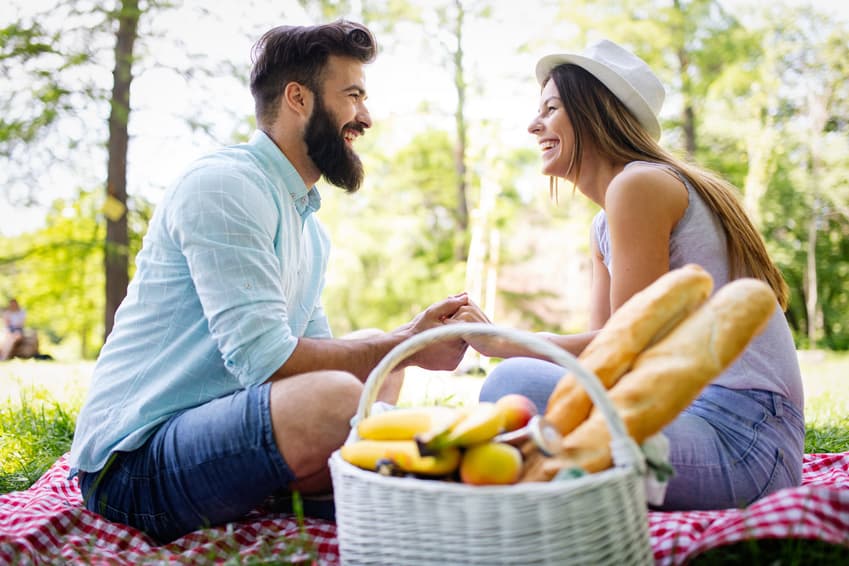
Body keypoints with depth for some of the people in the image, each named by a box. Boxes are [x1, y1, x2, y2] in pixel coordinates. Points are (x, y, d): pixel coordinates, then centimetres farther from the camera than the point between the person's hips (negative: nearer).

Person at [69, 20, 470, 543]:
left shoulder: (310, 229, 16)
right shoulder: (224, 184, -14)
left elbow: (312, 351, 12)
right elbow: (261, 357, -23)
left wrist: (408, 336, -3)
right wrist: (403, 349, -14)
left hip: (210, 433, 10)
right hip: (132, 463, -10)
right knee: (338, 397, -33)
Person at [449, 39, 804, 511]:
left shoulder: (639, 184, -12)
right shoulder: (604, 228, 17)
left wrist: (500, 342, -11)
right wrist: (491, 335, -2)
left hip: (741, 440, -10)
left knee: (516, 385, -24)